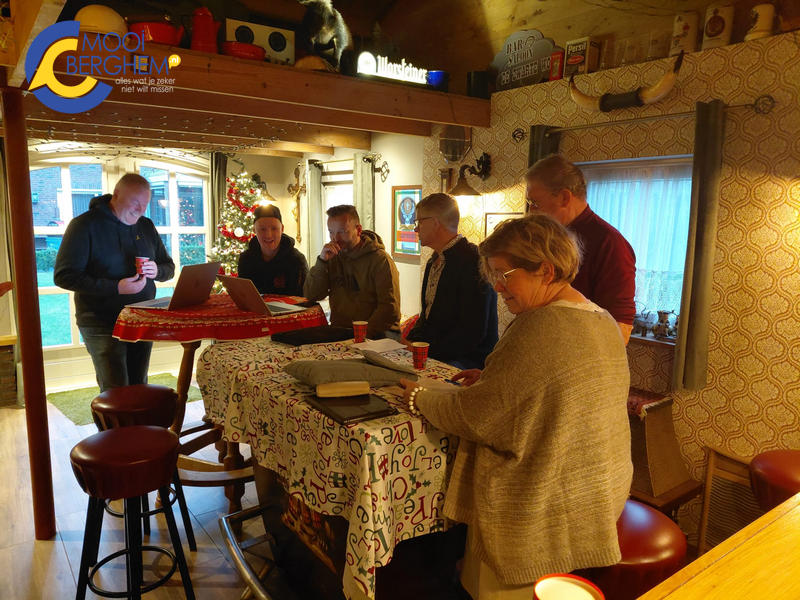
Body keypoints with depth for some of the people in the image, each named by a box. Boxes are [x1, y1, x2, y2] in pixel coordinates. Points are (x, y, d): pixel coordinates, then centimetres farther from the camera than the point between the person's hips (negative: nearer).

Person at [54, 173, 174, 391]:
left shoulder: (146, 226, 11)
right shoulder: (85, 225, -7)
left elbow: (169, 267, 17)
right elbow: (64, 276, -13)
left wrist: (156, 271, -9)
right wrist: (115, 287, -22)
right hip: (102, 325, -5)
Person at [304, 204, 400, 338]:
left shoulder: (380, 260, -5)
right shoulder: (333, 257, 12)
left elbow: (390, 309, -11)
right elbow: (310, 296, 6)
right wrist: (322, 261, -5)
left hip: (375, 336, -3)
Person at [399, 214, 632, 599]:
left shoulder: (540, 328, -27)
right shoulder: (603, 322, 3)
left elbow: (473, 414, -22)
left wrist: (418, 398, -7)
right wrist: (492, 380, 7)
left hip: (539, 512, -9)